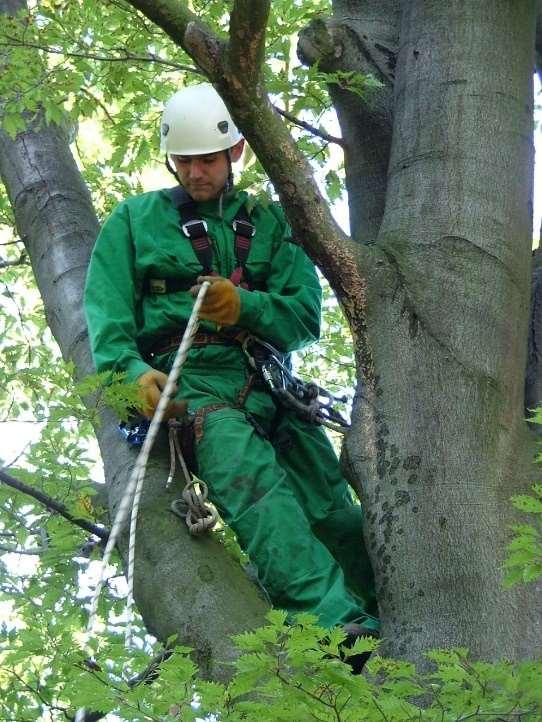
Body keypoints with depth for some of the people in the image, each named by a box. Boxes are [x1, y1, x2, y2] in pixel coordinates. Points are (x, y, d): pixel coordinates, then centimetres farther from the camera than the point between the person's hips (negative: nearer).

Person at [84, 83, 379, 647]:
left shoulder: (269, 222, 23)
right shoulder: (134, 220, 19)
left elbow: (306, 316, 12)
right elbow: (105, 311, 5)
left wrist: (244, 304, -10)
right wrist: (134, 371, -15)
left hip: (265, 380, 4)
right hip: (188, 380, -4)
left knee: (335, 514, -16)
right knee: (249, 473, -34)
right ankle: (336, 622, -50)